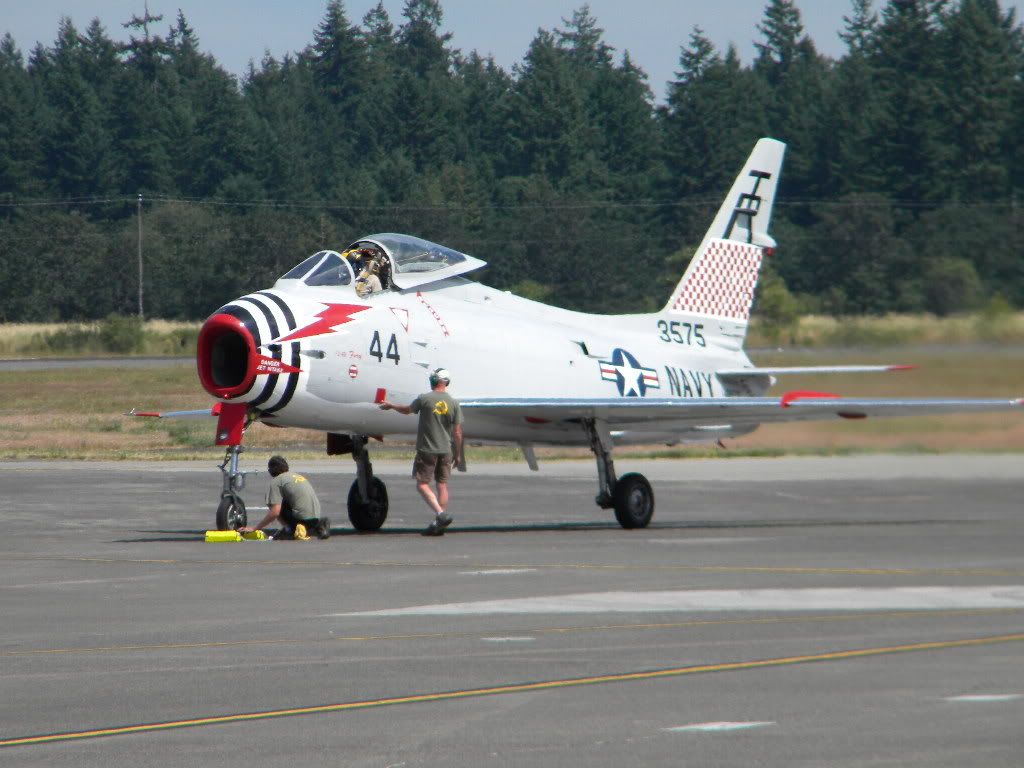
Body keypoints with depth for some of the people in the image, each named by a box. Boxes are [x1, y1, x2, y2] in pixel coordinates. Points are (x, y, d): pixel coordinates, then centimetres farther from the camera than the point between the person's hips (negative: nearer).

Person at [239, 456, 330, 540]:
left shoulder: (276, 481, -2)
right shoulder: (297, 475, 22)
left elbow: (275, 512, -11)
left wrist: (255, 528, -3)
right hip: (315, 518, 7)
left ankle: (290, 529, -6)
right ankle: (319, 526, 8)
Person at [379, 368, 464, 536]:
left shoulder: (425, 399, -9)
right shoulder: (454, 403, 0)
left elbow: (407, 410, 11)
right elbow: (457, 432, 2)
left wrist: (390, 406, 31)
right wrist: (458, 454, 12)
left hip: (427, 449, -4)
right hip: (446, 450, 4)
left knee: (422, 484, -1)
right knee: (442, 485, 10)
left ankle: (441, 514, -18)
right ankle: (439, 524, 10)